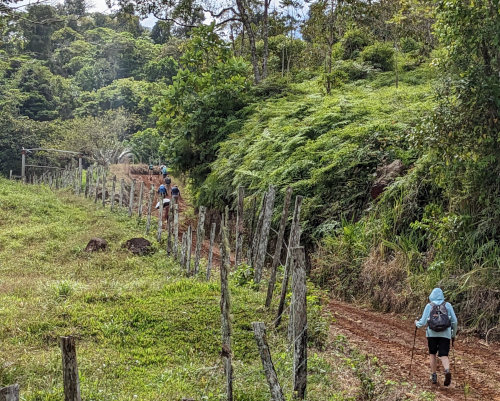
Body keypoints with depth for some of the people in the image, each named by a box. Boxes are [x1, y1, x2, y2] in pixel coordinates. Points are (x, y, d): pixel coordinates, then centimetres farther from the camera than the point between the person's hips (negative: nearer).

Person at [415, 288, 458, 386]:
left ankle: (434, 375, 16)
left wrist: (417, 323, 20)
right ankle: (447, 371, -25)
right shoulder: (448, 305, 4)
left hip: (432, 333, 0)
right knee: (444, 355, 2)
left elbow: (423, 322, -3)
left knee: (432, 354, 18)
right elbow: (454, 321, 3)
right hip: (445, 333, 0)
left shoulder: (429, 306, 0)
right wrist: (454, 334, 17)